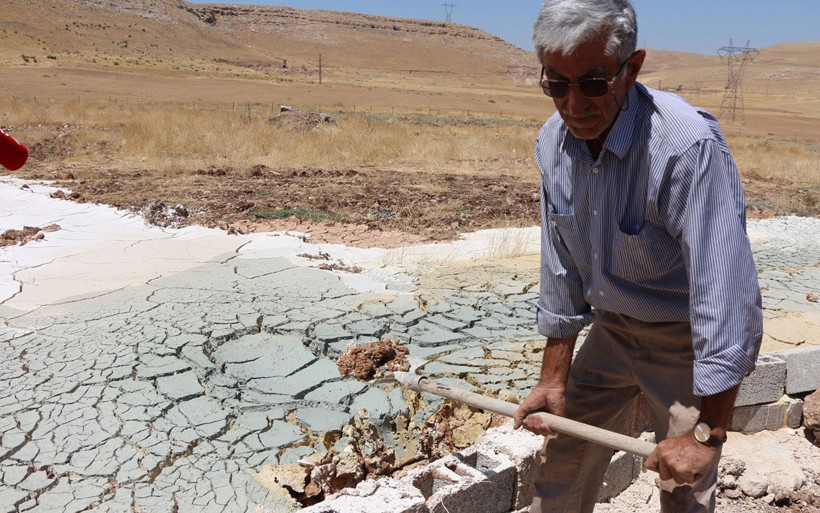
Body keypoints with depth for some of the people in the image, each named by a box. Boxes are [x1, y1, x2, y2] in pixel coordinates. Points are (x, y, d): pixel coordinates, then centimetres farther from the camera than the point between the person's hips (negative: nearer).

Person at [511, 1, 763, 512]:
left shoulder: (688, 146, -30)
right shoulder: (554, 142, -9)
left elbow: (728, 296, -31)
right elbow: (562, 270, -1)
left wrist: (707, 434, -27)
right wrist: (554, 379, 3)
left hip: (686, 340, -5)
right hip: (612, 328, 5)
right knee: (563, 460, 13)